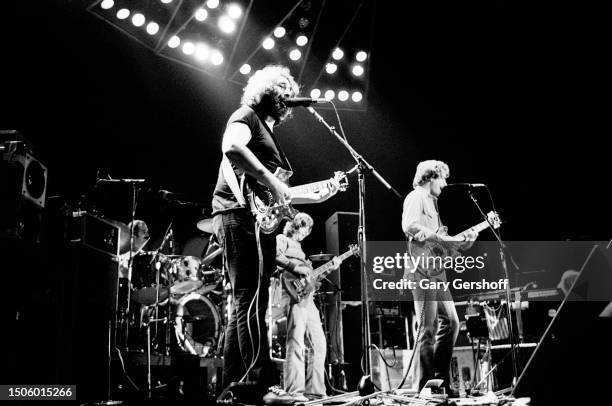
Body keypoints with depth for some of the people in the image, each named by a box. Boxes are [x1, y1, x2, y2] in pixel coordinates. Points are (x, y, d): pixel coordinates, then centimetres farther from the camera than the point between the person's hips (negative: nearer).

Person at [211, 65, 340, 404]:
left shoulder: (268, 131, 29)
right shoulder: (246, 116, 2)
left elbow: (274, 194, 28)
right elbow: (231, 148, -24)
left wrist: (316, 197, 23)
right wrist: (270, 180, -24)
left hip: (258, 219, 10)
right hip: (241, 214, -10)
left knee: (245, 305, 9)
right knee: (252, 303, -15)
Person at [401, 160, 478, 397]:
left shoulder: (431, 201, 24)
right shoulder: (416, 197, -6)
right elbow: (409, 226, -24)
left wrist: (463, 241, 12)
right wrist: (441, 237, -21)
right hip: (421, 270, -10)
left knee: (450, 321, 11)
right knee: (429, 328, -8)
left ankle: (441, 380, 19)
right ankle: (427, 387, -1)